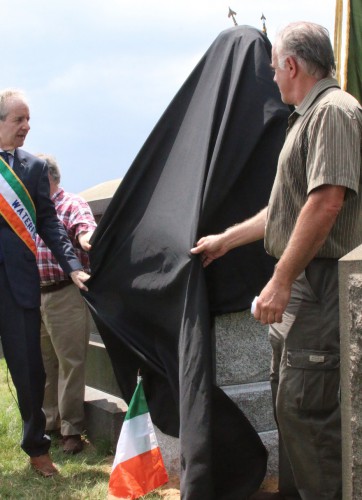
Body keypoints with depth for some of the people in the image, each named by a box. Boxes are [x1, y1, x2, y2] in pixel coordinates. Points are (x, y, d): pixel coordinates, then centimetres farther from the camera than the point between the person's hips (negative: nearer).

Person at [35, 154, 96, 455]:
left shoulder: (72, 205, -4)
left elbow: (86, 227, -24)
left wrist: (86, 237, -46)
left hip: (64, 295, -7)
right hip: (32, 296, 7)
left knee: (70, 362, -3)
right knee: (43, 362, 14)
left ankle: (71, 429, 3)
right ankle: (48, 421, 25)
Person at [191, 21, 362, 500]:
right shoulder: (306, 117, 20)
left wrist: (280, 281, -22)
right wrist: (224, 240, 29)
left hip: (319, 282, -10)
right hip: (298, 284, 10)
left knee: (304, 403, -9)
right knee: (285, 390, 16)